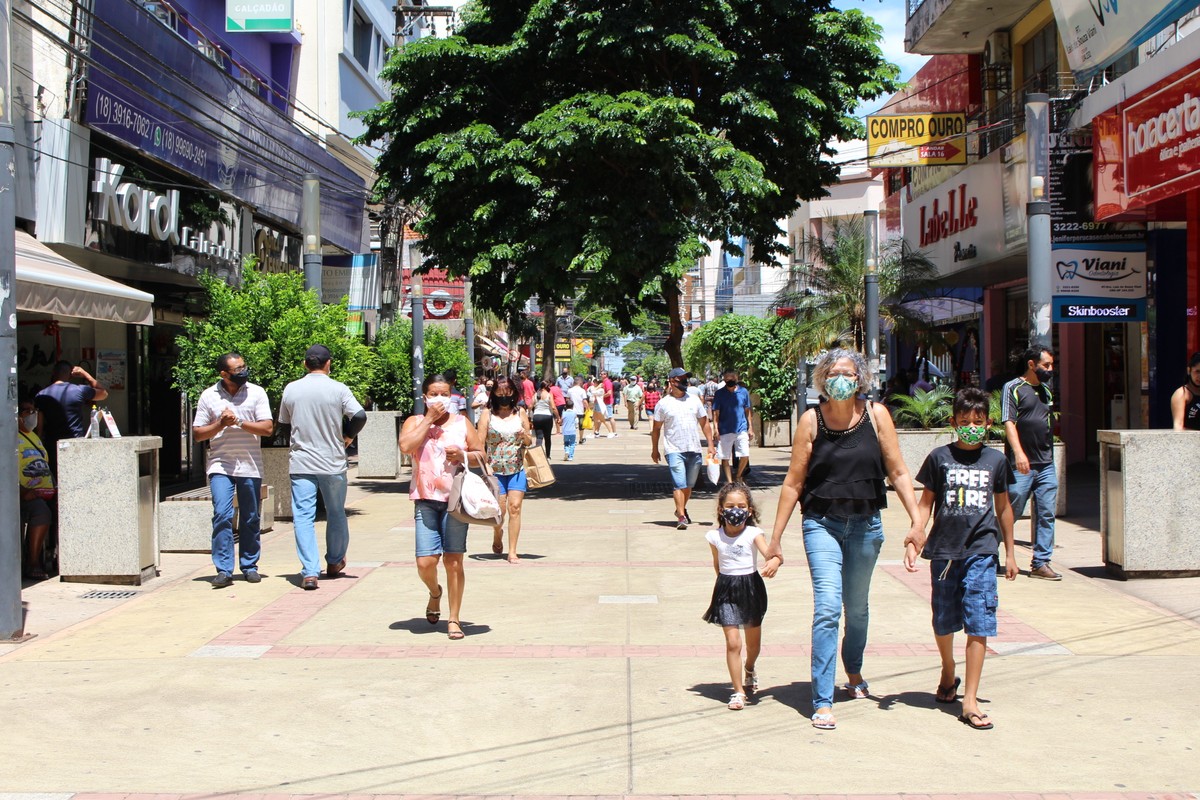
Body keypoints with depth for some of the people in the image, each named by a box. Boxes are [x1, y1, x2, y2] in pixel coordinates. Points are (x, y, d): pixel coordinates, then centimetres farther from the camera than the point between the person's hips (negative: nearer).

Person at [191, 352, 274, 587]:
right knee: (222, 515, -12)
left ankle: (249, 566, 21)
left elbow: (268, 428, -5)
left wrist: (239, 422, -15)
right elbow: (197, 434, 5)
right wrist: (220, 424, -11)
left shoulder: (256, 393, 1)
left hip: (250, 465, 1)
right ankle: (223, 570, -9)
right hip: (220, 465, -1)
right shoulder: (208, 396, 3)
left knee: (251, 519, 7)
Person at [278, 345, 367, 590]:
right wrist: (348, 436, 2)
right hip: (333, 463, 0)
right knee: (336, 513, 17)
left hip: (301, 463, 1)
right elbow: (360, 416, -15)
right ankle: (334, 562, 31)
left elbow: (283, 423, 12)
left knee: (303, 516, 0)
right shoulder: (338, 389, -6)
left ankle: (309, 572, -9)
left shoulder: (291, 389, 1)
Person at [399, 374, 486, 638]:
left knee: (453, 561, 0)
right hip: (426, 499, 0)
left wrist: (463, 456, -9)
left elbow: (481, 455, 12)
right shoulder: (414, 422, 7)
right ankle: (434, 592, 28)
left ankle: (454, 619, 10)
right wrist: (429, 419, -10)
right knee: (425, 562, -7)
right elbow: (406, 447, -13)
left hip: (455, 499, 0)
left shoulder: (462, 422, 10)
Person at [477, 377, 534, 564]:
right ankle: (497, 535, 34)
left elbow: (529, 443, 13)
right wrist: (484, 465, -15)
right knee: (499, 510, 0)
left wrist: (525, 435, -10)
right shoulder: (488, 415, 0)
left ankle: (512, 551, -1)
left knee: (515, 508, -7)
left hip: (517, 469, 1)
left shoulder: (520, 413, 7)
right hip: (495, 470, -1)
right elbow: (480, 443, -3)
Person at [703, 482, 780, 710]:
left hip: (751, 587, 0)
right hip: (726, 591, 0)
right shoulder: (715, 537, -4)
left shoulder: (753, 534, -12)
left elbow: (769, 552, -29)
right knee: (733, 642, -9)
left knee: (753, 642, 17)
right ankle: (738, 691, 2)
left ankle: (749, 670, 50)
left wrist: (774, 561, -50)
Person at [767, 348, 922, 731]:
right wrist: (775, 538, -2)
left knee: (857, 607, 18)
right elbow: (793, 482, -3)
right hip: (822, 523, -2)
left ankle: (854, 671, 46)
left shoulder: (876, 415, -3)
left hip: (866, 525, 2)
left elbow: (898, 472, 0)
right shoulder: (811, 420, -6)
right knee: (827, 606, -15)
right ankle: (822, 702, -10)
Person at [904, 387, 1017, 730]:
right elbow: (926, 502, 4)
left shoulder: (995, 460, 7)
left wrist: (1010, 552, 19)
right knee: (943, 621, 11)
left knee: (979, 623, -7)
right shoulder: (940, 457, 1)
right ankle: (948, 673, 40)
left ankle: (970, 700, -4)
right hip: (944, 548, 0)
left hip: (981, 550, 0)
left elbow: (1003, 507, 16)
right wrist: (914, 535, -11)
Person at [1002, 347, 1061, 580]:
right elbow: (1008, 422, -13)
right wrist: (1018, 452, -25)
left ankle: (1041, 563, 6)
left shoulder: (1046, 390, 16)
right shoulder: (1013, 388, -4)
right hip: (1021, 465, -6)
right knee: (1010, 513, 0)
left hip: (1046, 465, 6)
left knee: (1047, 513, 2)